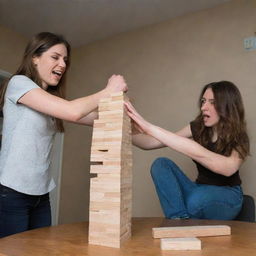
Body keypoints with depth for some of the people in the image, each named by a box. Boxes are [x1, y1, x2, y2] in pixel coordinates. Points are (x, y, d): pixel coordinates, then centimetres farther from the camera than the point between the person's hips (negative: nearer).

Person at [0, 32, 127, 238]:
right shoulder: (18, 83, -10)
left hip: (41, 194, 7)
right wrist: (108, 91, -12)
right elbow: (72, 112, -23)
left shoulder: (52, 101, 14)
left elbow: (94, 118, 6)